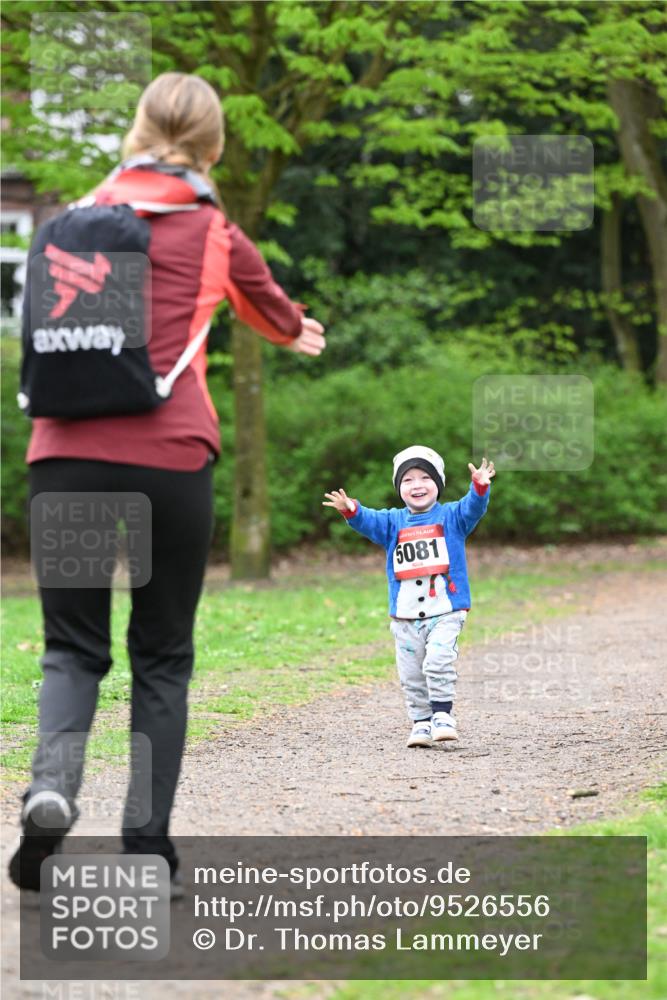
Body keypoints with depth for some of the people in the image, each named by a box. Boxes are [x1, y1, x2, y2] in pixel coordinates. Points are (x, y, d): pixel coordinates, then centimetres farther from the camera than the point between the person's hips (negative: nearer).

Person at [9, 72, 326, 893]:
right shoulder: (213, 231, 7)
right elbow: (267, 305, 28)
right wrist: (300, 333, 53)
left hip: (67, 452, 2)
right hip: (168, 455, -2)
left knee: (73, 646, 9)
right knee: (161, 655, 10)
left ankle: (50, 788, -19)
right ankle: (146, 844, 7)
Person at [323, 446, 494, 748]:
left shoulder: (451, 516, 4)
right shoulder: (393, 522, 9)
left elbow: (473, 508, -12)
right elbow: (370, 522, -8)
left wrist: (480, 487, -34)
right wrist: (351, 511, -30)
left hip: (445, 611, -3)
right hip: (405, 616, 3)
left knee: (438, 662, -20)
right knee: (411, 675, 6)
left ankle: (442, 715, -8)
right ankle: (421, 722, 17)